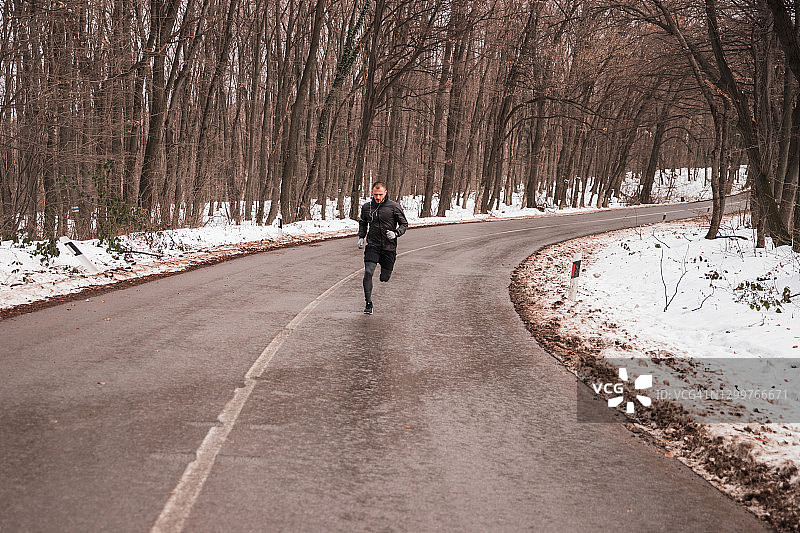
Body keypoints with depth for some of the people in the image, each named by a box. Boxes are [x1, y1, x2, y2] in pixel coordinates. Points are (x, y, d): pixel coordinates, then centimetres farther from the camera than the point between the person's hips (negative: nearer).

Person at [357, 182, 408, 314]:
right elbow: (362, 223, 21)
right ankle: (368, 304, -8)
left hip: (389, 247, -1)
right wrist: (361, 237, 7)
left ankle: (385, 270, 47)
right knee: (368, 272, -18)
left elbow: (404, 224, 2)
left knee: (385, 278, 8)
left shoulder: (394, 207, -6)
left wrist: (396, 233, -16)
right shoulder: (366, 207, 3)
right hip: (372, 245, 1)